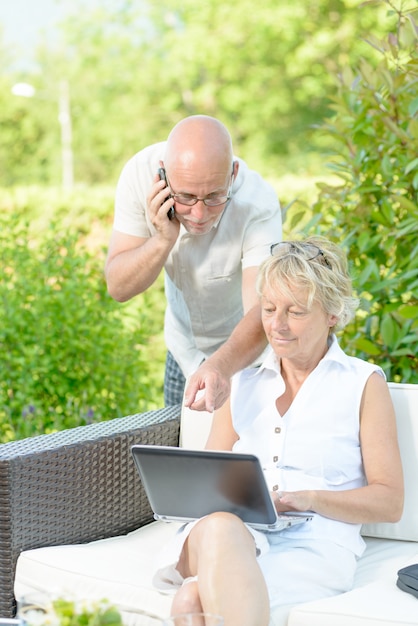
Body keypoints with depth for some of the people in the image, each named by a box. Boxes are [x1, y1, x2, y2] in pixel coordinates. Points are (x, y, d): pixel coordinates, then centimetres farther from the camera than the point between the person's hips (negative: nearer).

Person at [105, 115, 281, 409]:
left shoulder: (258, 204, -36)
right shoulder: (140, 173, -27)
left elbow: (262, 311, -45)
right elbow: (118, 288, -22)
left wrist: (221, 368, -64)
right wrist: (163, 240, -39)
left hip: (247, 351, -3)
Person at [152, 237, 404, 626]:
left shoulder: (363, 384, 14)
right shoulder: (243, 383, 26)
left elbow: (389, 502, 8)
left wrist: (311, 499, -10)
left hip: (313, 543, -3)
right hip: (232, 529, 4)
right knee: (218, 525, -40)